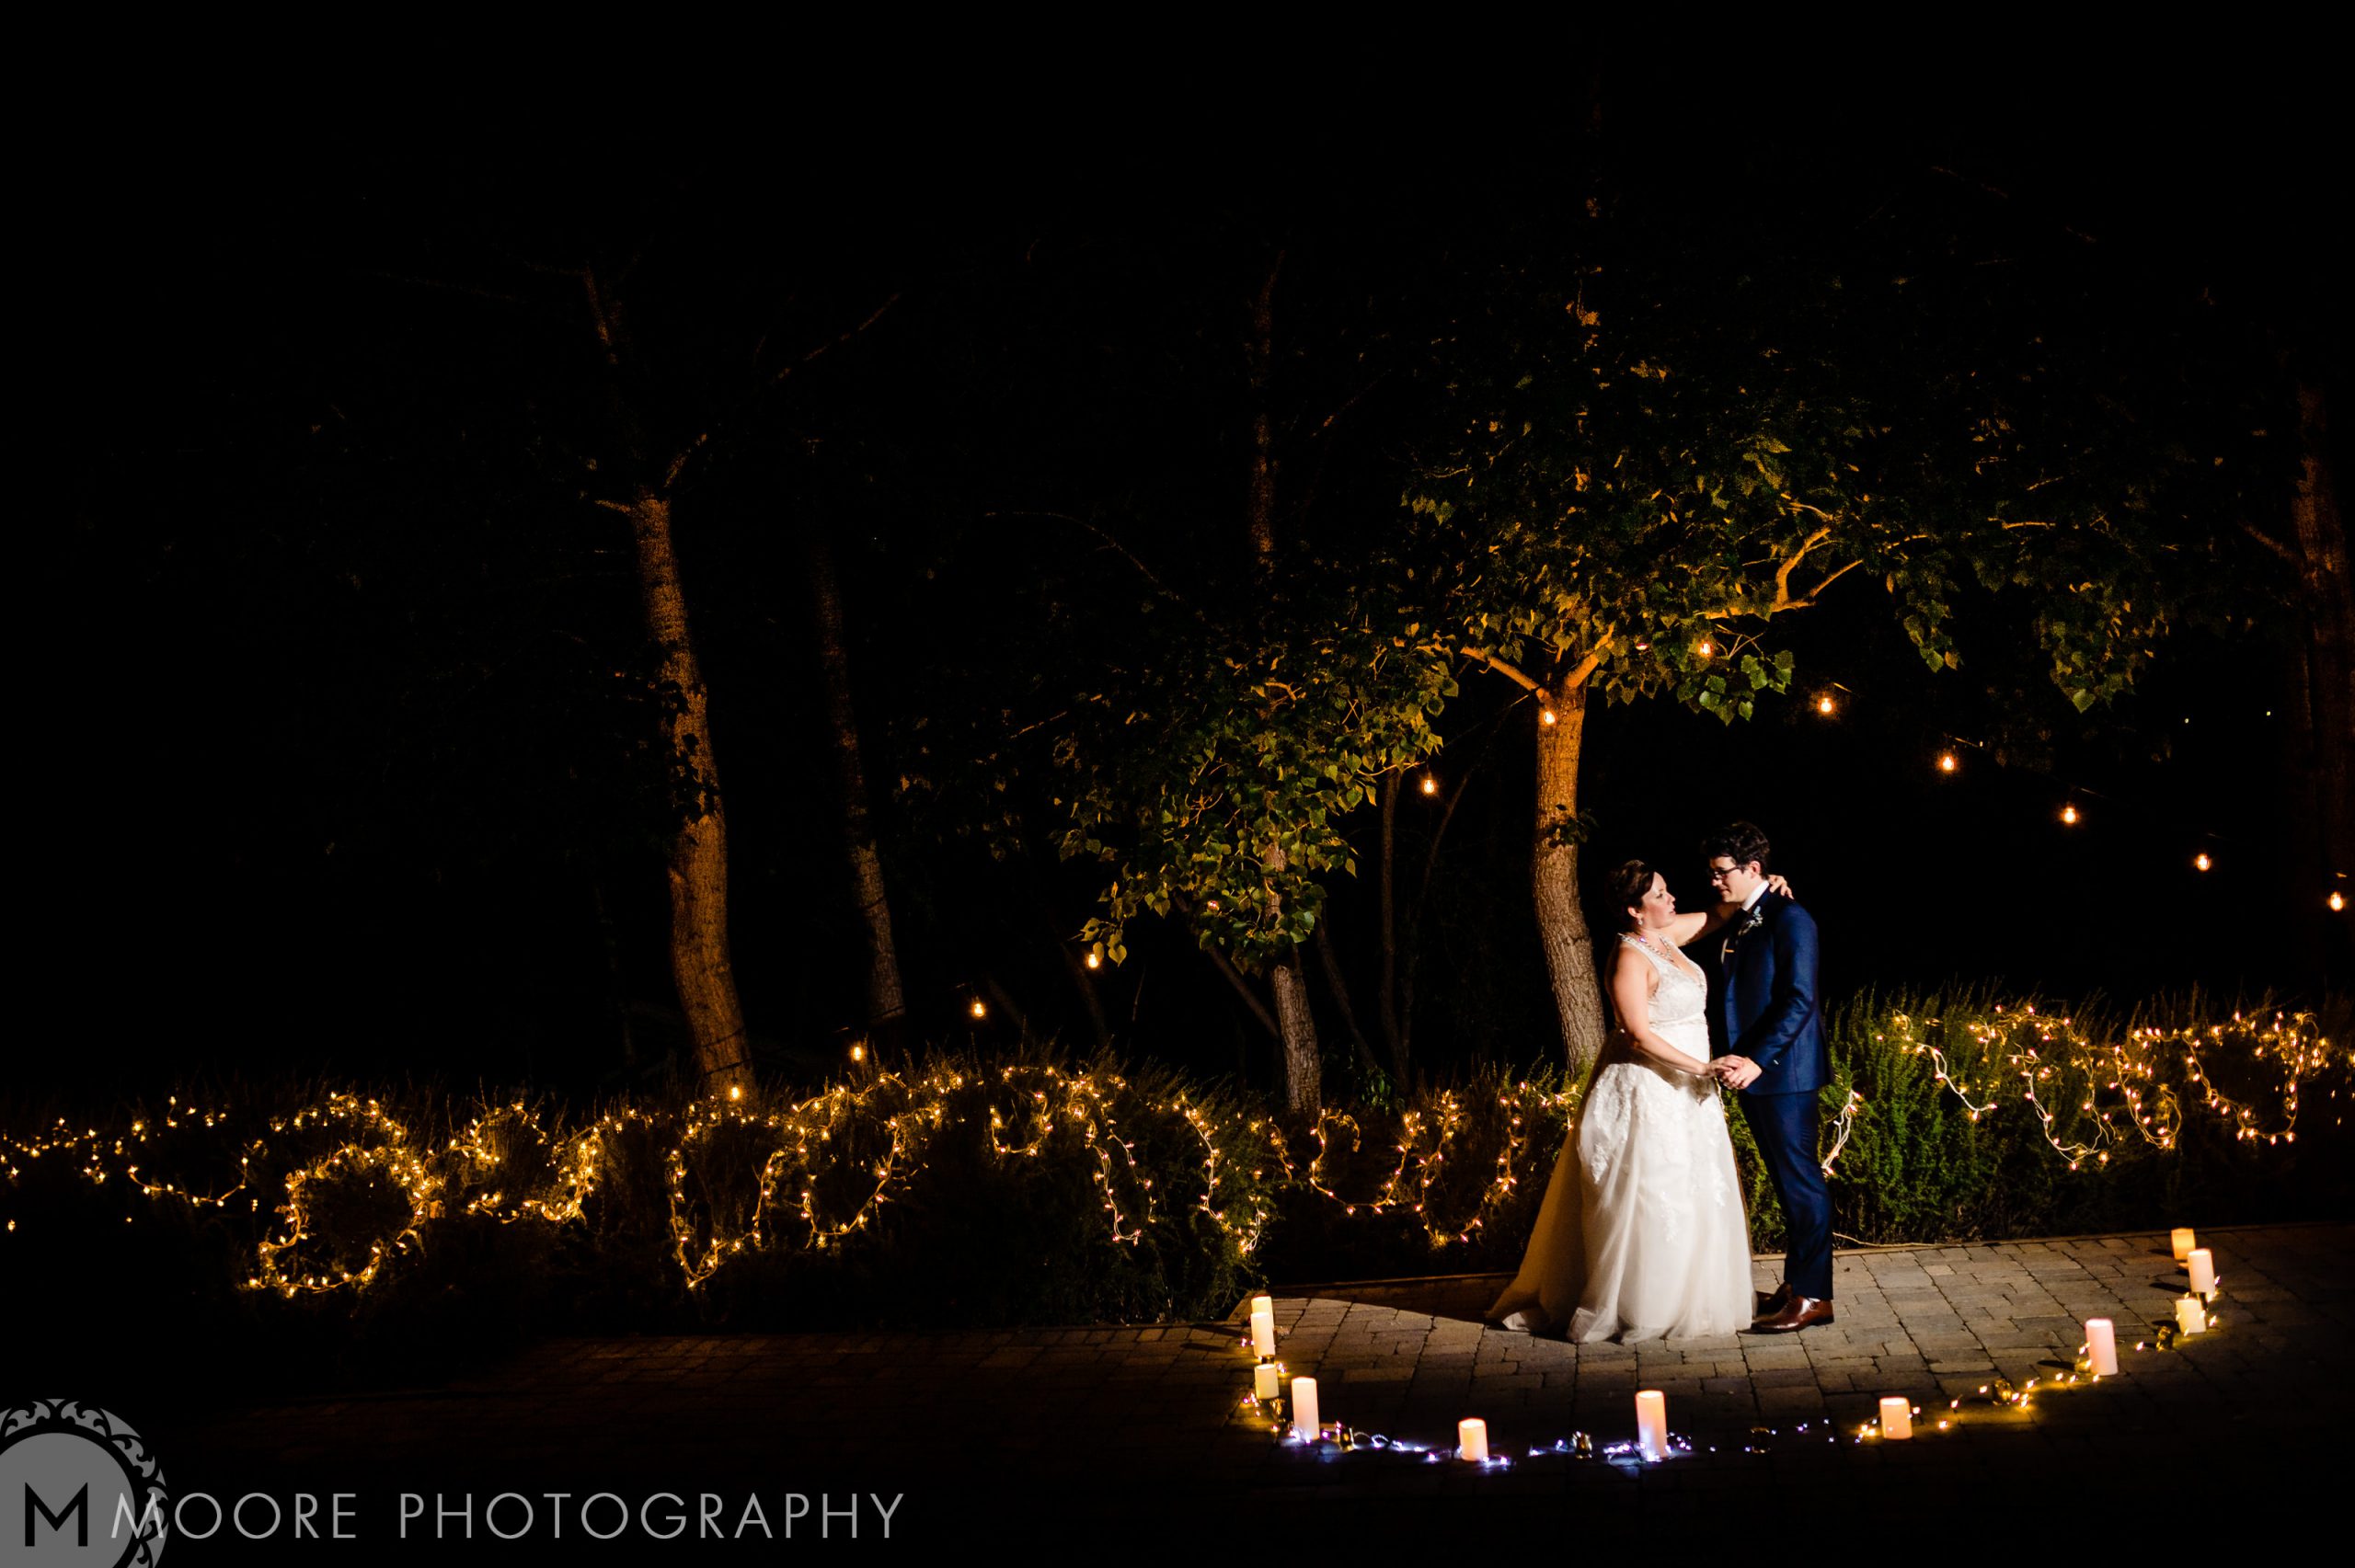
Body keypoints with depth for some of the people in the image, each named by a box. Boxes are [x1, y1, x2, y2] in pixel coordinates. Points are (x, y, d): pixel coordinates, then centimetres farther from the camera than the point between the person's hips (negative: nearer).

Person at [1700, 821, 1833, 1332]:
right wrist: (1727, 1054, 0)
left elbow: (1799, 1000, -19)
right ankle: (1797, 1283, 23)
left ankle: (1813, 1296, 1)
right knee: (1786, 1181, 15)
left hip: (1783, 1073, -9)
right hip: (1750, 1071, 9)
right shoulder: (1740, 923, 15)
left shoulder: (1789, 919, -12)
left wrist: (1756, 1061, -25)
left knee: (1800, 1180, -4)